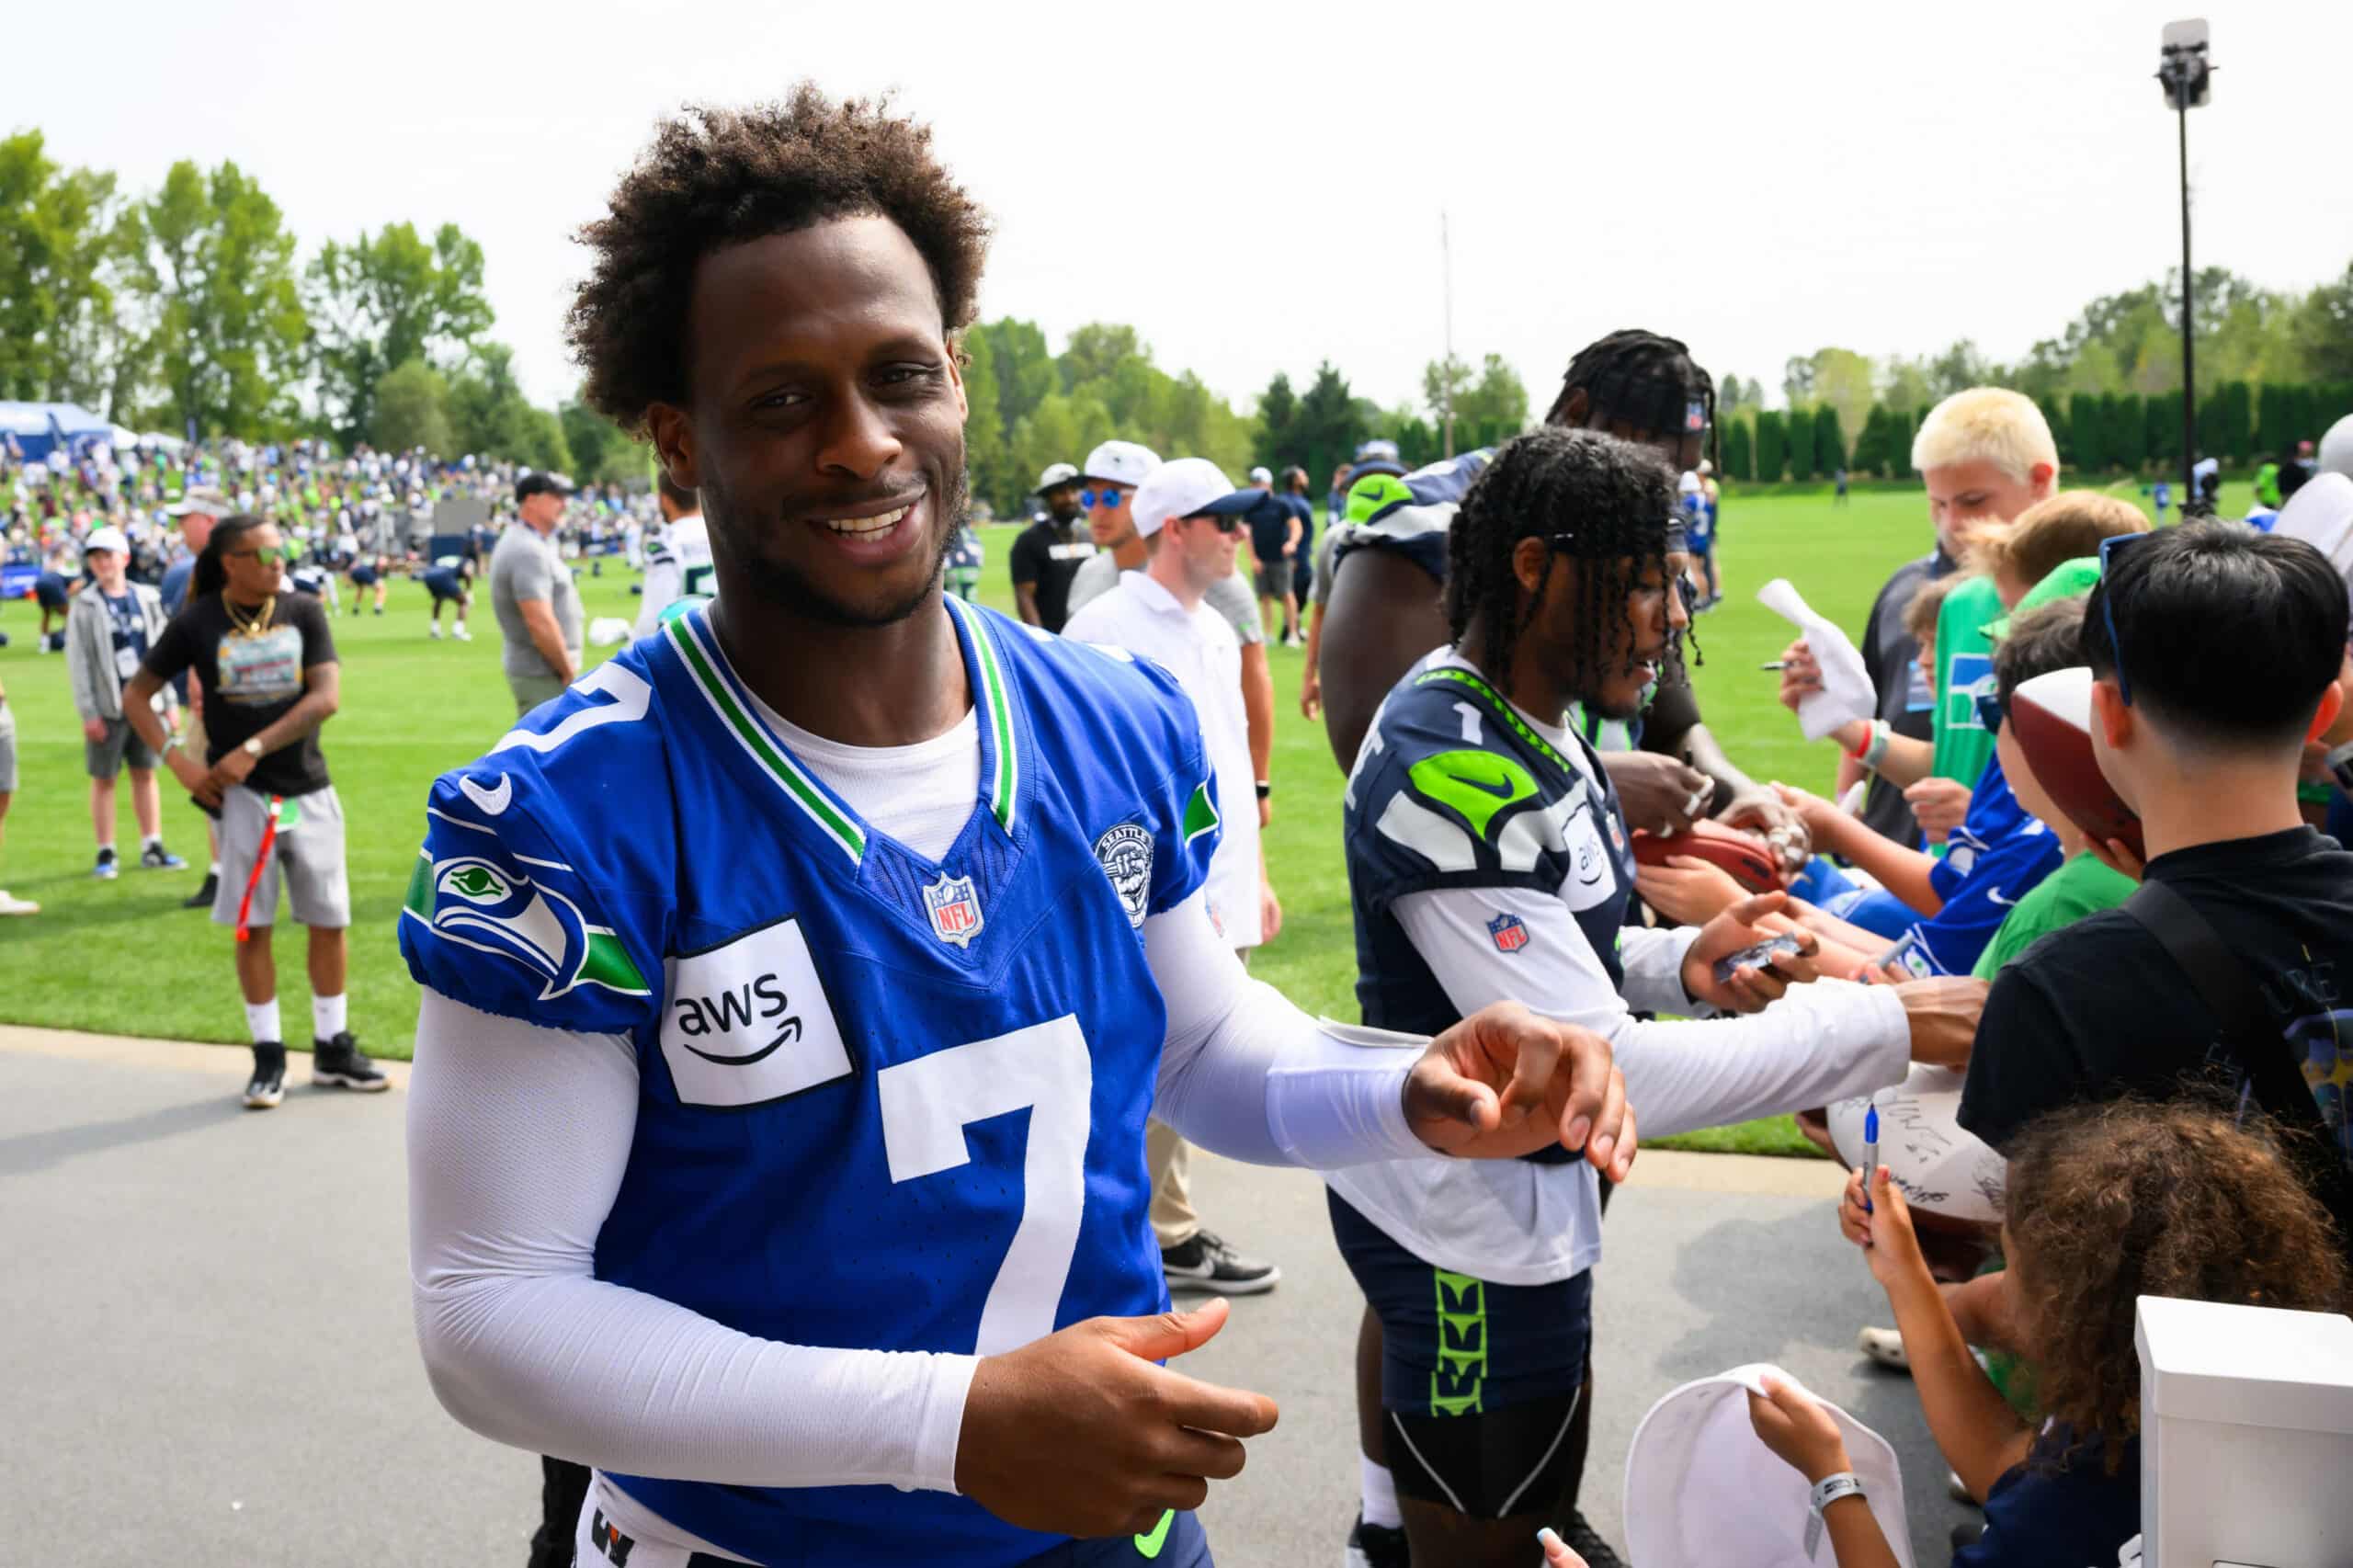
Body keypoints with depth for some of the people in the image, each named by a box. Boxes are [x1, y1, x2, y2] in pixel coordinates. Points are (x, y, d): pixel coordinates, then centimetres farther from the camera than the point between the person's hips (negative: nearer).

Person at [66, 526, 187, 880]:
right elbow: (78, 662, -5)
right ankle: (106, 854, 9)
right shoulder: (85, 606, -3)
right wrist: (89, 713, -10)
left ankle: (152, 847, 16)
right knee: (104, 780, 3)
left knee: (145, 774, 9)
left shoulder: (147, 599, 7)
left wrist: (168, 702, 9)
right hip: (108, 707, -3)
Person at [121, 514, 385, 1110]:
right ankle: (268, 1056, 13)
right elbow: (135, 694, 4)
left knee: (330, 921, 5)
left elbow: (326, 697, -10)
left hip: (309, 791, 2)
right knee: (252, 926, 2)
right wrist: (178, 761, -8)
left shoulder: (303, 612, -1)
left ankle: (333, 1049, 18)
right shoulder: (197, 624, -3)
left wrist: (253, 749, -16)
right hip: (240, 794, -2)